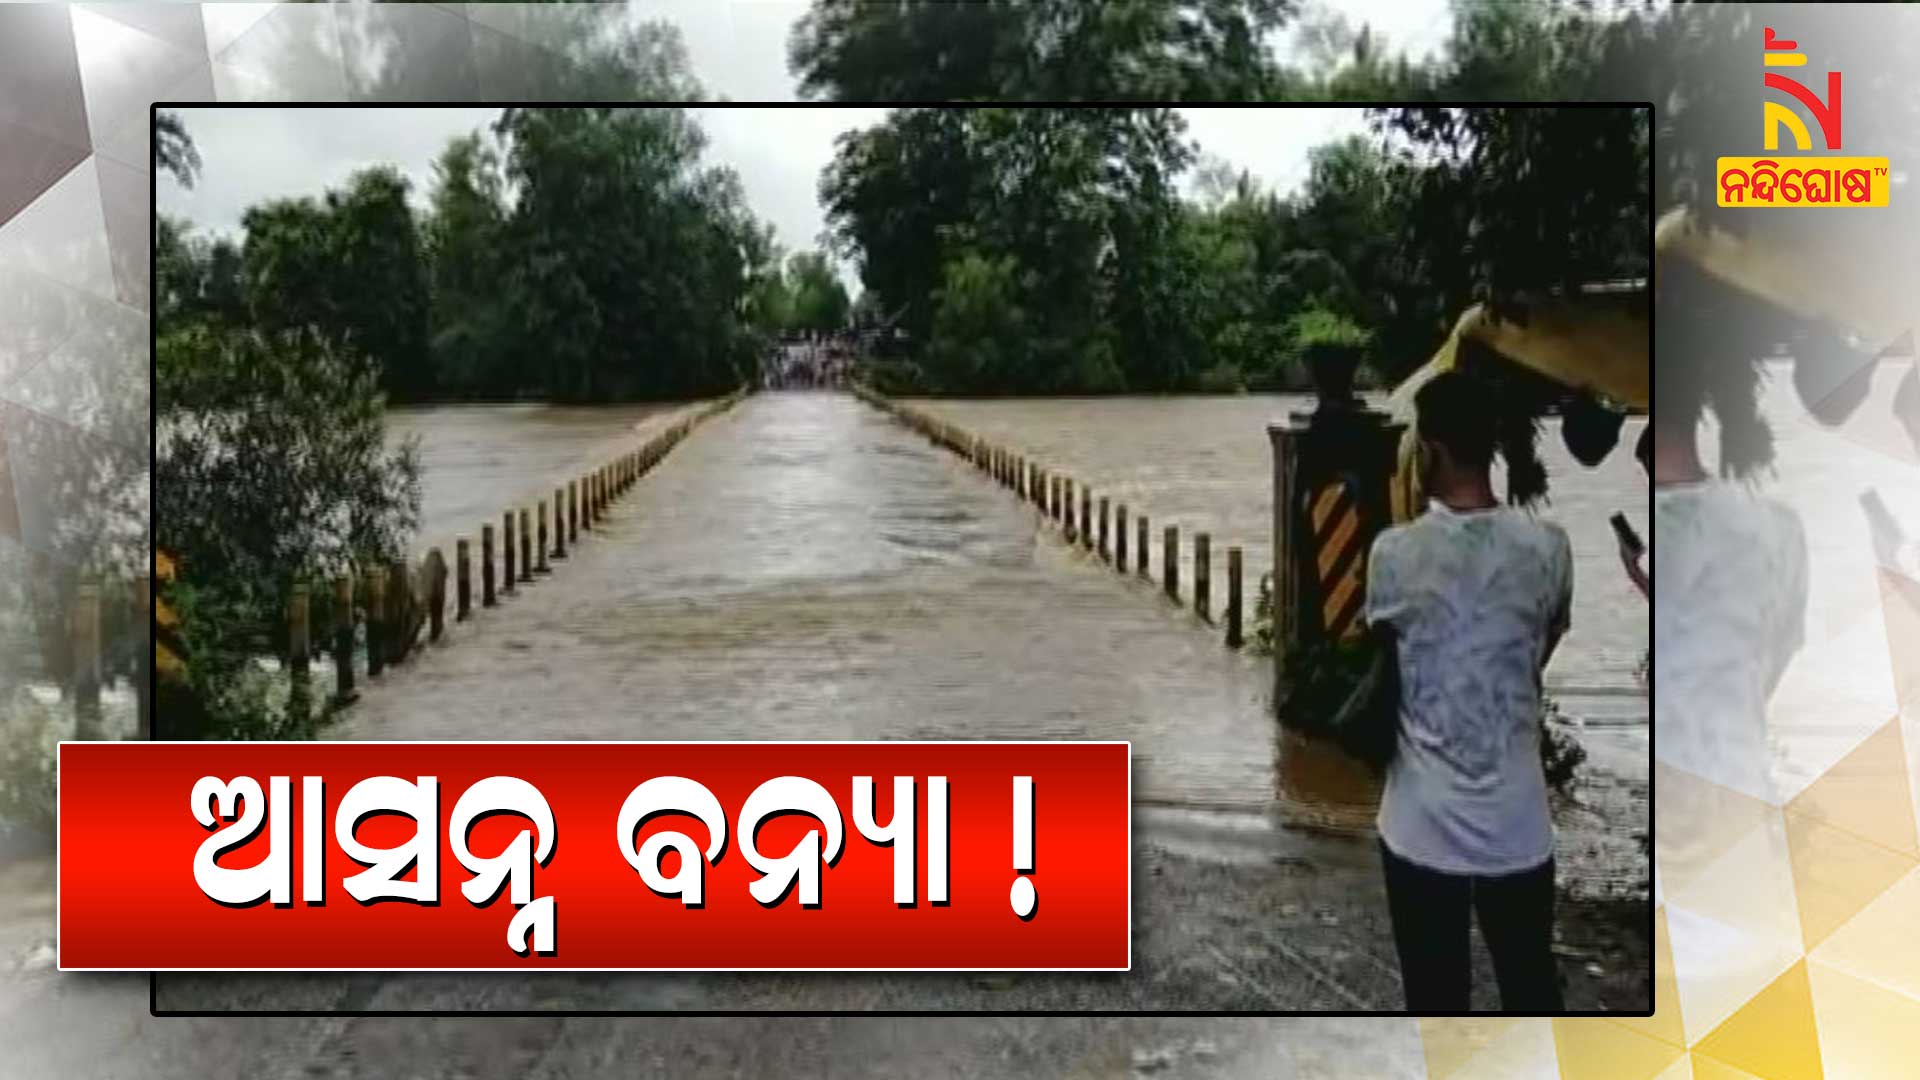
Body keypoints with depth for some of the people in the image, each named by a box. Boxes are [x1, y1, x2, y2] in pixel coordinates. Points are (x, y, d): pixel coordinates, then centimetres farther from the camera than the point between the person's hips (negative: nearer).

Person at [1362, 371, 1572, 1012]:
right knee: (1532, 990, 19)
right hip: (1517, 824, 2)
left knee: (1436, 1000, 12)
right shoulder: (1547, 547, -7)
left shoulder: (1394, 554, -12)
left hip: (1423, 826, -1)